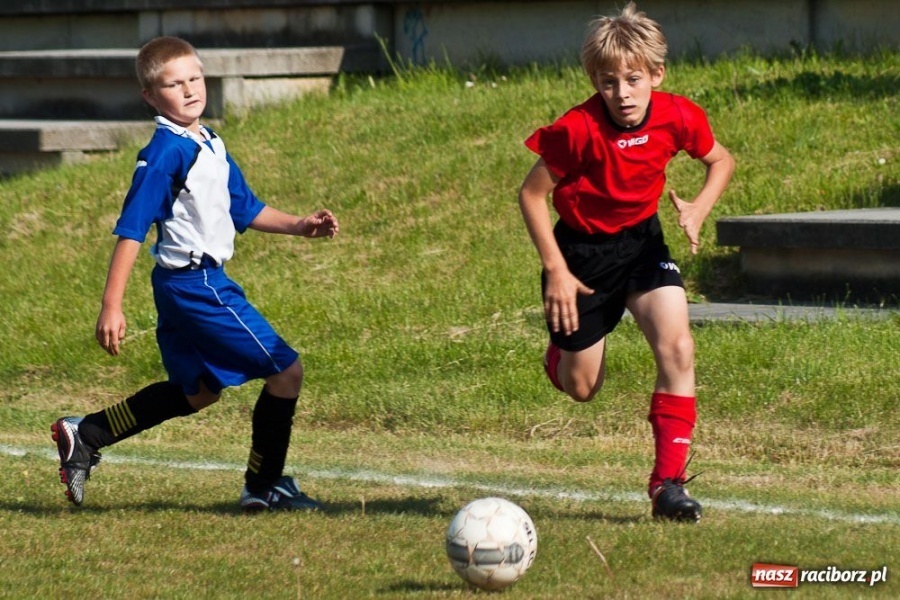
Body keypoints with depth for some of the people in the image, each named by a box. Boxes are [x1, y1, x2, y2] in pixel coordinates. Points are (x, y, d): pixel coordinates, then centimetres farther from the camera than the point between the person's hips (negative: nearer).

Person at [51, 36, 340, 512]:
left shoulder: (211, 146, 9)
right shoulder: (165, 154, -18)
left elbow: (244, 209, 21)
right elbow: (130, 230, -20)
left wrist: (299, 225, 8)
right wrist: (111, 307, -23)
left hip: (206, 281, 10)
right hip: (195, 286, -10)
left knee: (197, 391, 24)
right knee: (285, 371, -5)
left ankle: (84, 436, 29)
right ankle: (263, 486, 9)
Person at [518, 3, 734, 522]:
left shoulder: (677, 118, -15)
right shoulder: (578, 130, -26)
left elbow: (721, 161, 5)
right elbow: (532, 194, -16)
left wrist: (699, 208, -14)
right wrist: (556, 271, -18)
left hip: (642, 241, 2)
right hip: (582, 249, -2)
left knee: (677, 347, -20)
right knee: (580, 387, 5)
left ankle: (669, 482, -13)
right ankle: (564, 339, 44)